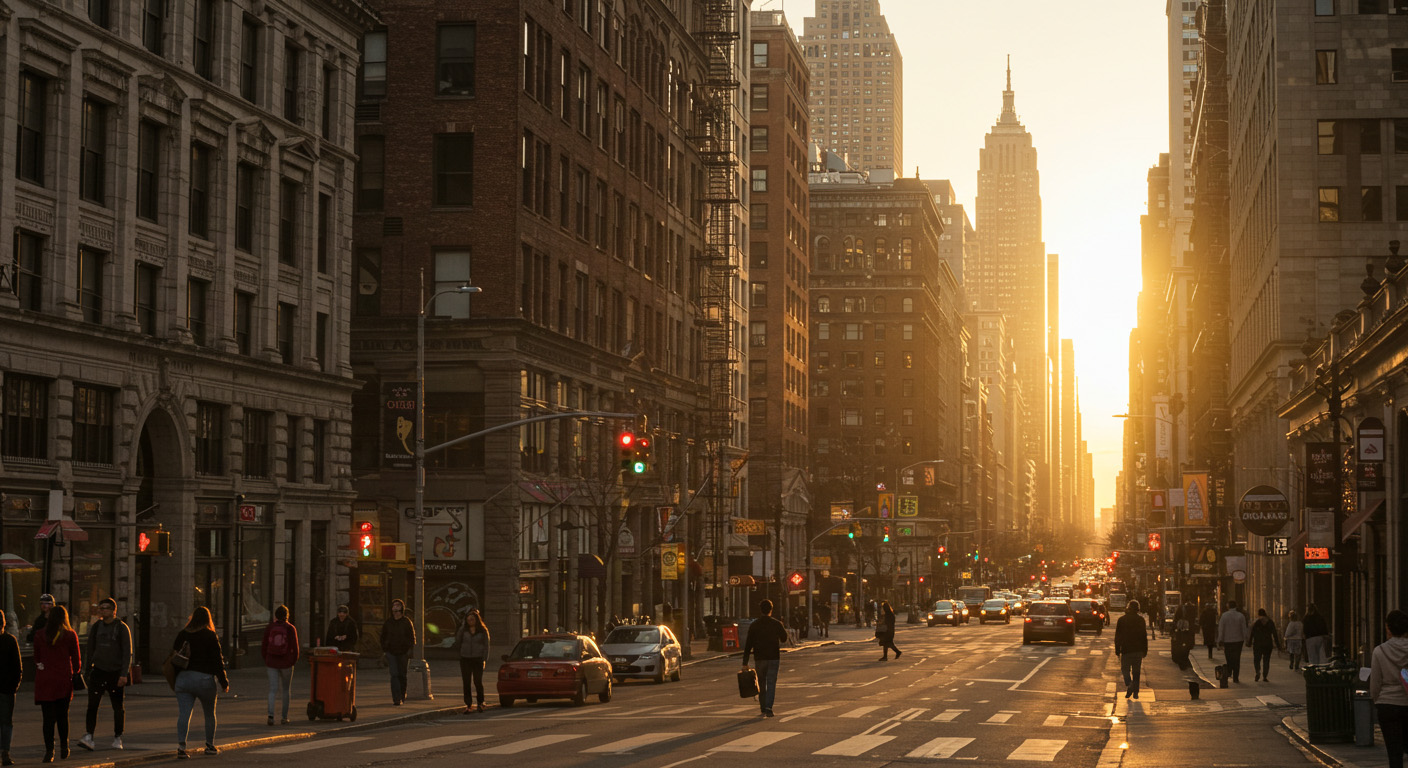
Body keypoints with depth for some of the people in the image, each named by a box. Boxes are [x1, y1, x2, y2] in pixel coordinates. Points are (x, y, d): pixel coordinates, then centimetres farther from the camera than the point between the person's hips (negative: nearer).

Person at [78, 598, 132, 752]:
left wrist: (124, 674, -14)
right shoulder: (96, 627, 7)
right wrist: (88, 670, 12)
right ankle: (88, 737, -17)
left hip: (115, 672, -2)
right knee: (92, 705, -11)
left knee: (118, 707, 4)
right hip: (98, 670, 2)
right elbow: (90, 649, 15)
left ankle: (117, 739, 16)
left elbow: (127, 652, -7)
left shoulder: (122, 628, -4)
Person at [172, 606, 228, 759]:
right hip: (204, 678, -2)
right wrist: (224, 683, -2)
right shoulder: (210, 636, -5)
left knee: (184, 714, -4)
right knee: (209, 714, 16)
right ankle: (210, 745, 25)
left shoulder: (182, 635, 7)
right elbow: (217, 661, -7)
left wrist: (175, 678, 19)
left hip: (183, 677, 2)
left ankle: (181, 747, -19)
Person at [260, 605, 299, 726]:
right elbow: (295, 647, -7)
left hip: (271, 662, 1)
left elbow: (264, 646, 4)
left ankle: (271, 715, -15)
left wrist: (266, 659, 17)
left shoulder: (269, 628, 0)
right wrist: (294, 660, 8)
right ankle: (284, 717, 14)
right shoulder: (291, 628, -6)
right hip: (286, 663, -1)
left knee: (273, 690, 2)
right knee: (285, 689, 12)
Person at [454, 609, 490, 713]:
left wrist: (484, 659, -5)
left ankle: (481, 703, 14)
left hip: (477, 659, -2)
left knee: (478, 681, -4)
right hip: (465, 659, 2)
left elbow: (486, 645, 2)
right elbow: (457, 643, 12)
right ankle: (468, 705, 5)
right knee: (466, 683, 0)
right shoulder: (463, 629, 7)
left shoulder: (483, 630, 3)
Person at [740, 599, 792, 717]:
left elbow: (748, 644, -3)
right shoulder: (777, 624, -4)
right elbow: (784, 639, 11)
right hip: (774, 657, -1)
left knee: (762, 684, 14)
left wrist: (745, 663, -1)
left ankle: (763, 709, 20)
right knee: (771, 683, -2)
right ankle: (768, 708, -18)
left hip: (760, 658, 1)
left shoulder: (754, 625, -2)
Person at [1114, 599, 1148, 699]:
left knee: (1125, 669, 7)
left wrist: (1117, 650, 6)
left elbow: (1118, 636, 1)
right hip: (1138, 650, 2)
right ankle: (1135, 692, 8)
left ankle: (1129, 685, -17)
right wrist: (1145, 650, 9)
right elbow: (1144, 636, 3)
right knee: (1136, 671, 9)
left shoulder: (1121, 620, 0)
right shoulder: (1141, 620, 2)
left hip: (1126, 650, -2)